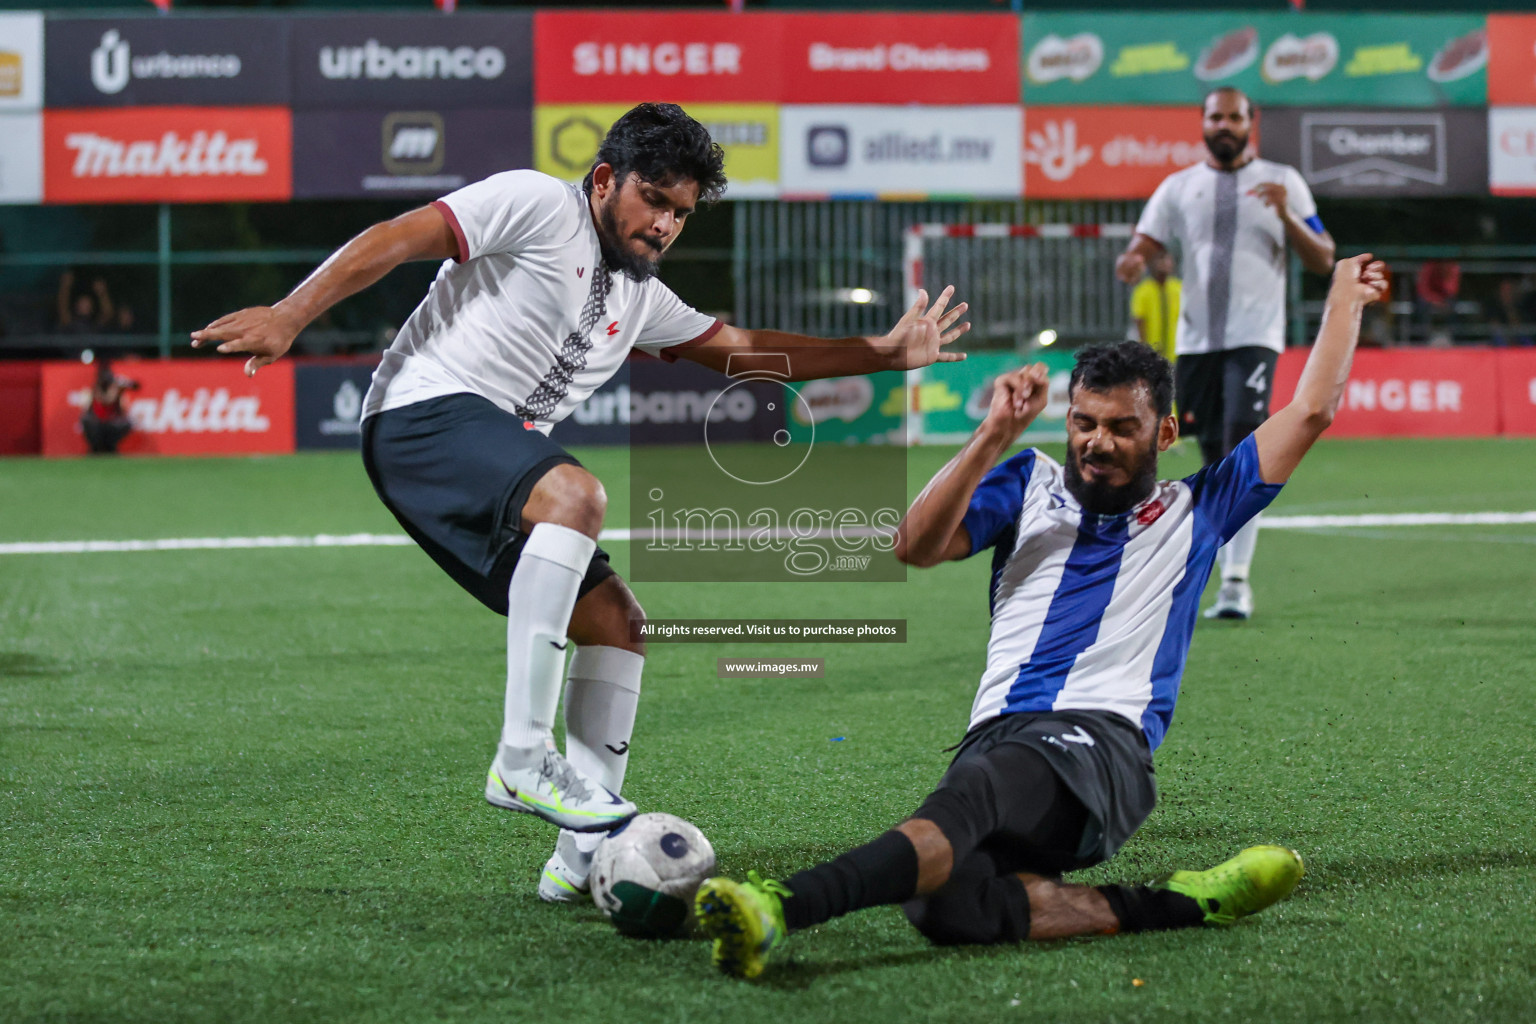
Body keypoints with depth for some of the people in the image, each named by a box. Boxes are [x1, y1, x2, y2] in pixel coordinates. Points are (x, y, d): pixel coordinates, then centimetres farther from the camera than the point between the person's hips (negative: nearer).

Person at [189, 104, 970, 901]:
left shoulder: (639, 299, 24)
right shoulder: (538, 207, -2)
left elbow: (745, 349, 32)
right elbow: (397, 239, -9)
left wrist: (884, 355, 29)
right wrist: (289, 317, -19)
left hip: (500, 475, 10)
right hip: (425, 413, -10)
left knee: (616, 623, 2)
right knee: (576, 496, -34)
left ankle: (584, 855, 3)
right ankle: (523, 758, -36)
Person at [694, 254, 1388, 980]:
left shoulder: (1194, 511, 24)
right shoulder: (1031, 485, 27)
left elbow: (1310, 411, 26)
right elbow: (917, 546, 12)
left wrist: (1344, 299, 34)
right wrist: (994, 437, 4)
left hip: (1099, 738, -2)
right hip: (998, 732, 3)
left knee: (972, 791, -40)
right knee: (946, 907, -35)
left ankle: (781, 908, -61)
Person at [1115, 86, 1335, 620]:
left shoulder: (1281, 181, 7)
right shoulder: (1179, 187, 13)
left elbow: (1323, 262, 5)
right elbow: (1140, 248, 6)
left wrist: (1286, 215, -12)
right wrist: (1130, 261, -18)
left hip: (1254, 335, -3)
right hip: (1196, 337, 3)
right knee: (1215, 458, 7)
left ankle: (1237, 578, -20)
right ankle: (1232, 574, 18)